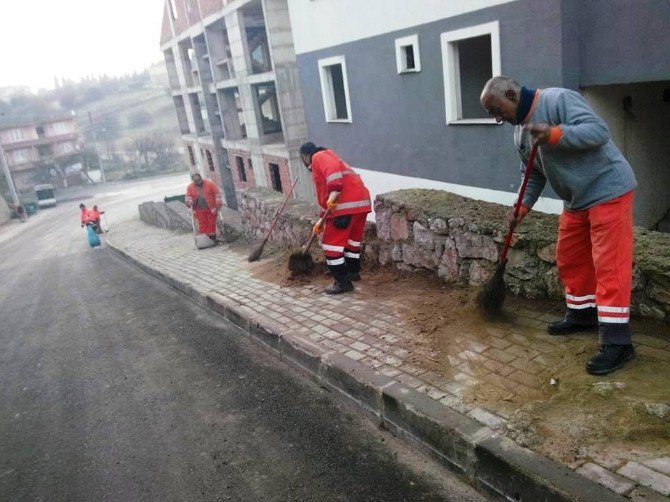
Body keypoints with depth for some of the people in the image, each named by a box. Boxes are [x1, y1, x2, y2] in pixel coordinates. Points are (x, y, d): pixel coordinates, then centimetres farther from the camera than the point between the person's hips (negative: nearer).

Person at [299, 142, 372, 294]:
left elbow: (334, 169, -19)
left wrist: (333, 193, -28)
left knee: (331, 243, -3)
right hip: (361, 201, 10)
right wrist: (322, 221, 34)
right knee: (353, 238, 25)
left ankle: (343, 282, -1)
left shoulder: (319, 157, 4)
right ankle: (353, 271, 40)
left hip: (346, 204, -10)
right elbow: (326, 197, 34)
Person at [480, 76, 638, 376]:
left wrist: (554, 135, -36)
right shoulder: (520, 133, 9)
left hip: (608, 190, -9)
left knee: (609, 266, -9)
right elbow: (535, 176, 15)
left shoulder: (558, 99, -17)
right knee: (570, 261, 15)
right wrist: (522, 208, 3)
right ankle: (582, 315, 34)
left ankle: (617, 343, -5)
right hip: (576, 200, 9)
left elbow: (599, 131, -25)